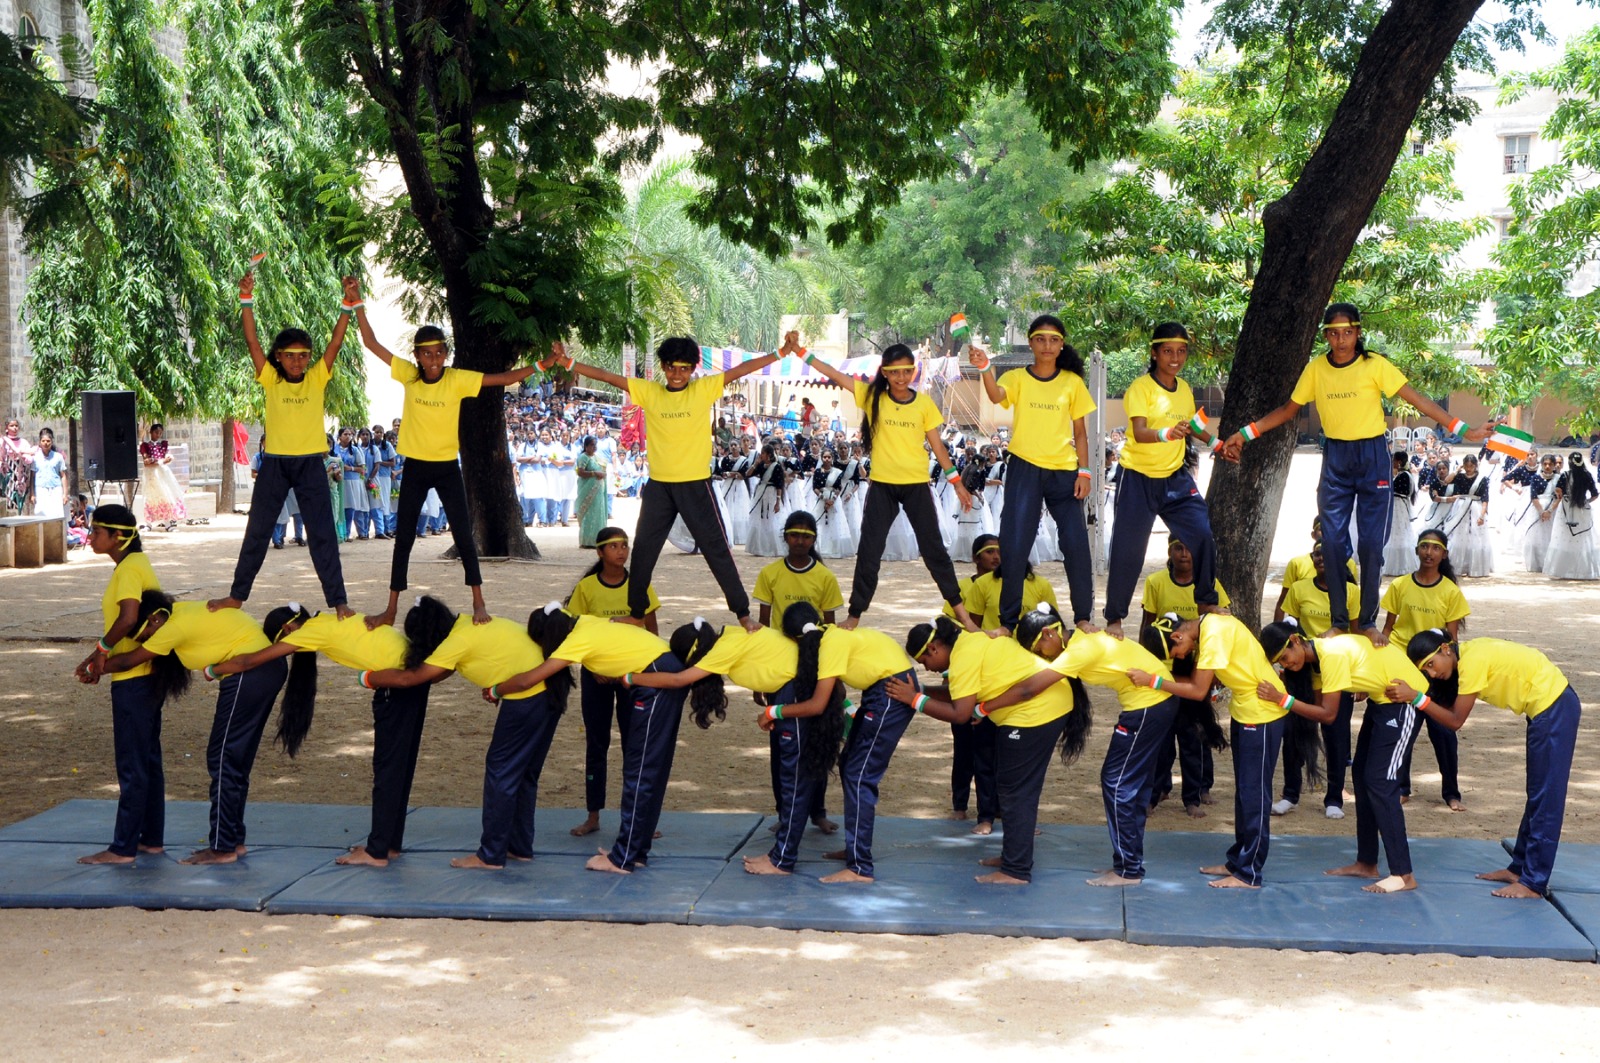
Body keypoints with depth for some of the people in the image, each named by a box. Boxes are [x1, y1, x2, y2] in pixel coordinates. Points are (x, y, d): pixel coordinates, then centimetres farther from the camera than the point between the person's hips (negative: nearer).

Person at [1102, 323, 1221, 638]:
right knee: (1129, 549, -2)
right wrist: (1167, 434, -45)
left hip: (1176, 477, 6)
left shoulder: (1184, 388, 7)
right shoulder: (1141, 388, -13)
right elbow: (1139, 432, -27)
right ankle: (1114, 618, 11)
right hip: (1140, 478, -5)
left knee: (1203, 534, -2)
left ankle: (1206, 600, 18)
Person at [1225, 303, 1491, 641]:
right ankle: (1339, 622, 10)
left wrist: (1463, 429, -17)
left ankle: (1368, 621, 10)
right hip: (1335, 457, 3)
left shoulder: (1375, 365, -10)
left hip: (1372, 455, -3)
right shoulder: (1316, 369, -1)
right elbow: (1288, 410, 10)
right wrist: (1245, 434, 6)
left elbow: (1418, 400, -11)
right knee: (1333, 541, 1)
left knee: (1371, 542, -2)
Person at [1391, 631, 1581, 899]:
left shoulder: (1472, 660, -21)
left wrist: (1415, 697, -25)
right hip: (1546, 707, 10)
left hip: (1555, 708, -10)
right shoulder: (1468, 653, 6)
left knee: (1546, 800, -6)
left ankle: (1534, 883, -2)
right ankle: (1520, 867, 25)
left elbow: (1455, 721, -21)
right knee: (1537, 796, 16)